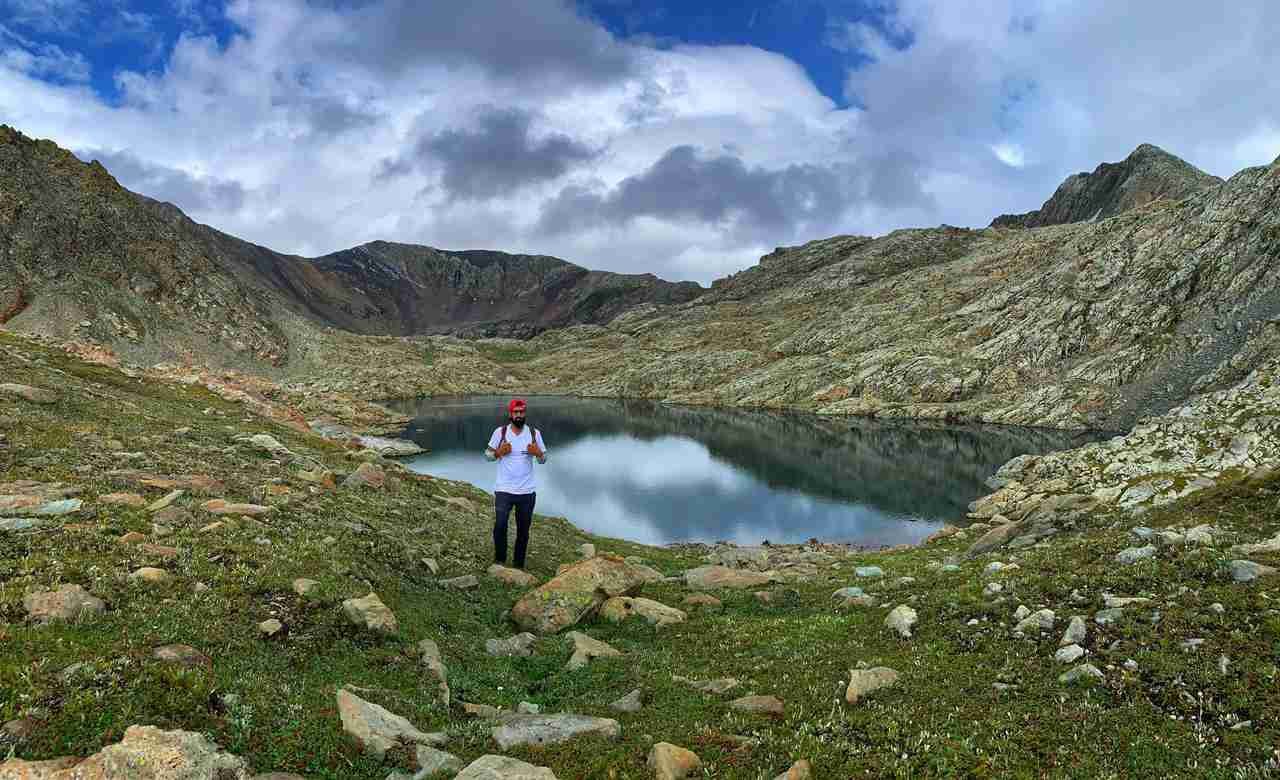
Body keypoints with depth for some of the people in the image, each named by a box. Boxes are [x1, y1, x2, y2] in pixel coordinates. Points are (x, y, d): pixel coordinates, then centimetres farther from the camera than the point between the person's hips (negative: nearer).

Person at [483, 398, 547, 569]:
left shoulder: (534, 433, 0)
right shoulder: (500, 432, -3)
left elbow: (543, 459, 5)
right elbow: (487, 455, 4)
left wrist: (538, 453, -17)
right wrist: (499, 452, -16)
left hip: (527, 492, 2)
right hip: (503, 490, -2)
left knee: (523, 530, 11)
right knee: (500, 526, -11)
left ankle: (519, 565, 26)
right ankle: (500, 560, 12)